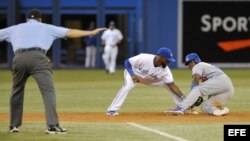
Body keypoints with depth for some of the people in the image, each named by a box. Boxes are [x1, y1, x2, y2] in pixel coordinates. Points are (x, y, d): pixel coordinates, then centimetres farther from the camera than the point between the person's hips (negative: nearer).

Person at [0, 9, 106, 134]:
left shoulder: (14, 29, 29)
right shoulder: (46, 28, 24)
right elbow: (70, 33, 20)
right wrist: (91, 32, 25)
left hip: (19, 59, 3)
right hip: (37, 58, -3)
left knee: (17, 92, 21)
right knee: (48, 91, -8)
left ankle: (14, 125, 24)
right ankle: (52, 125, -22)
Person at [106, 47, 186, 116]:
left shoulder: (165, 70, -23)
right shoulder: (143, 58, -36)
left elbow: (172, 85, -24)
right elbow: (127, 62, -25)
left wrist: (184, 99, -32)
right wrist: (133, 75, -38)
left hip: (149, 79, 5)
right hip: (133, 72, -5)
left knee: (168, 84, -4)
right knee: (129, 85, -36)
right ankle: (112, 110, -33)